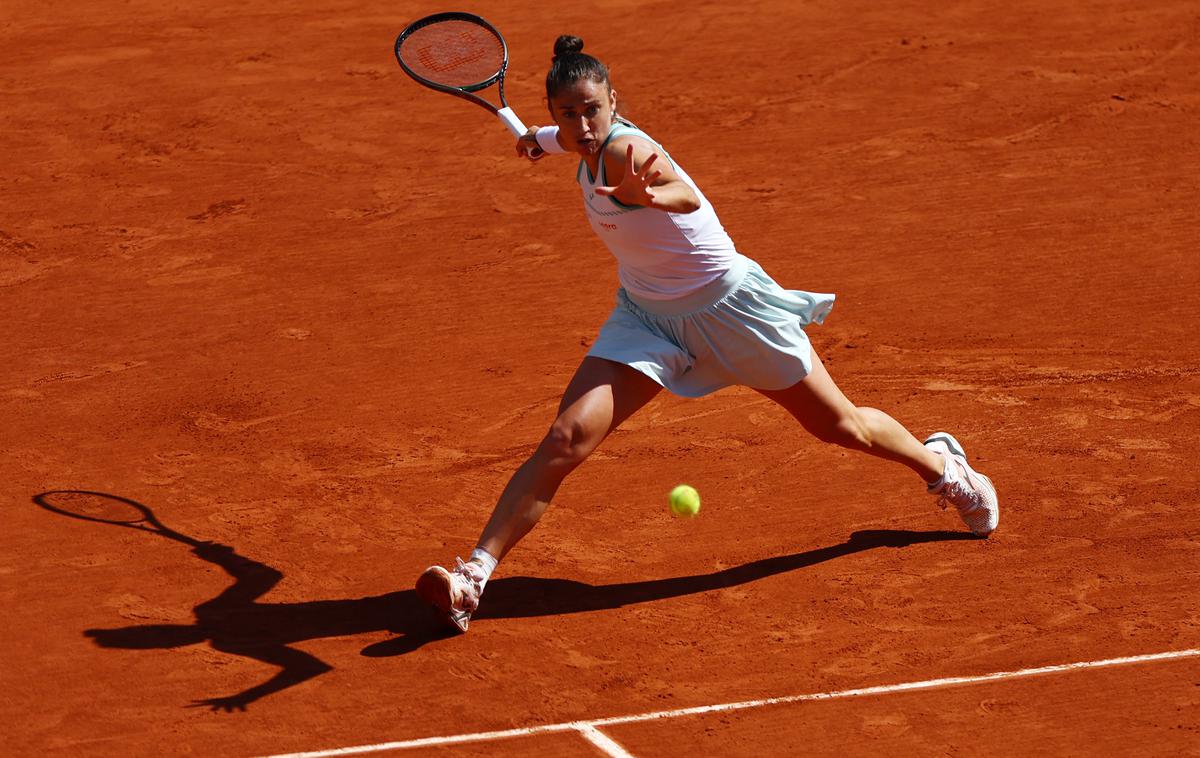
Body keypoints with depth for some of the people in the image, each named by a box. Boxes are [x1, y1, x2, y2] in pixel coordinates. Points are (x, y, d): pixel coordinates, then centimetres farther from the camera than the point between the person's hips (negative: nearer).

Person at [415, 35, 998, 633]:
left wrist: (649, 196, -72)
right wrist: (542, 138, 24)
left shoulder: (623, 151, -29)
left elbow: (687, 196, -53)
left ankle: (941, 464, 44)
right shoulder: (586, 143, -7)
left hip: (727, 308, -6)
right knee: (568, 438, -16)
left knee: (839, 426, 13)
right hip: (646, 317, 6)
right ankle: (471, 578, -21)